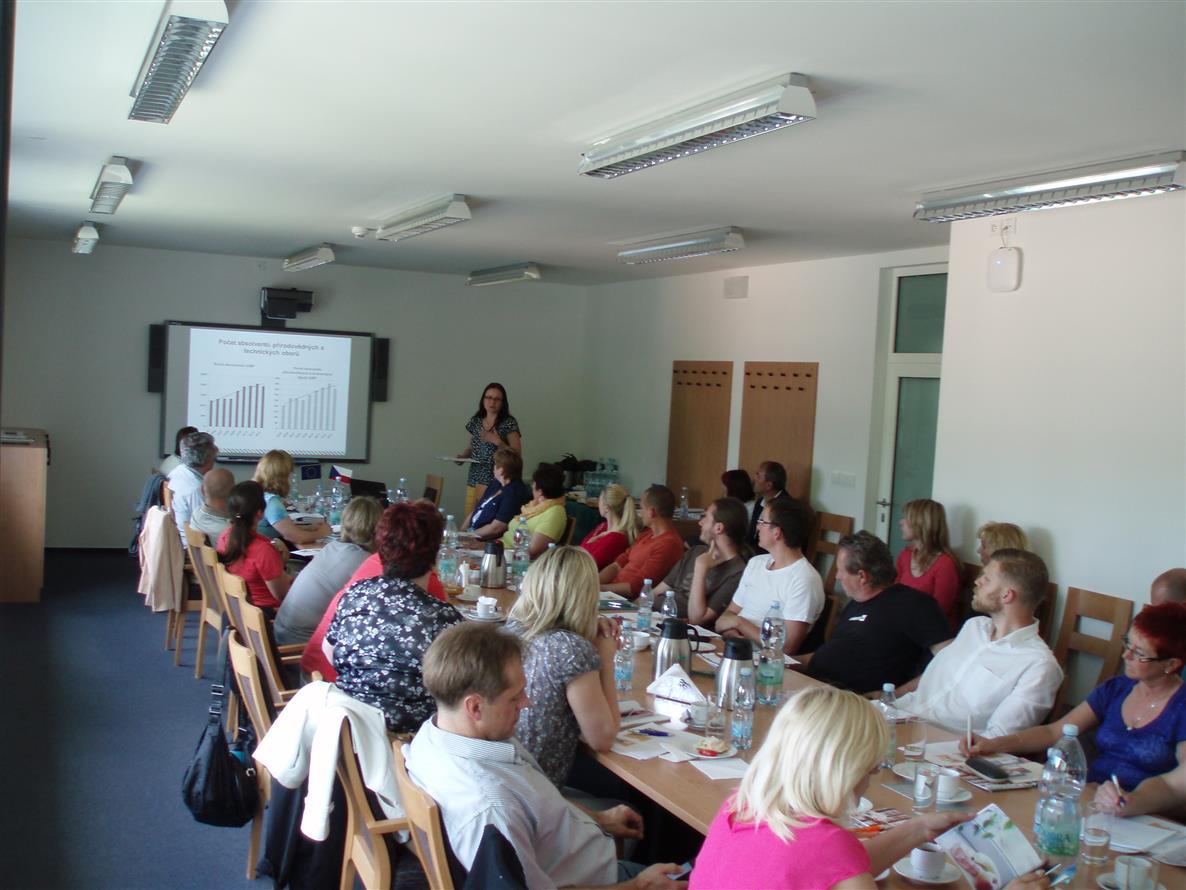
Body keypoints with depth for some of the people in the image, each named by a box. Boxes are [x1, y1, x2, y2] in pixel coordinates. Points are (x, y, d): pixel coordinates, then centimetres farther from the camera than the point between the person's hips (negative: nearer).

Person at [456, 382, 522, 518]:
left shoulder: (509, 423, -4)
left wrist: (498, 442, -17)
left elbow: (517, 454, -5)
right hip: (474, 480, 5)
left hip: (496, 481, -5)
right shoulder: (475, 422, 11)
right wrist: (463, 455, 3)